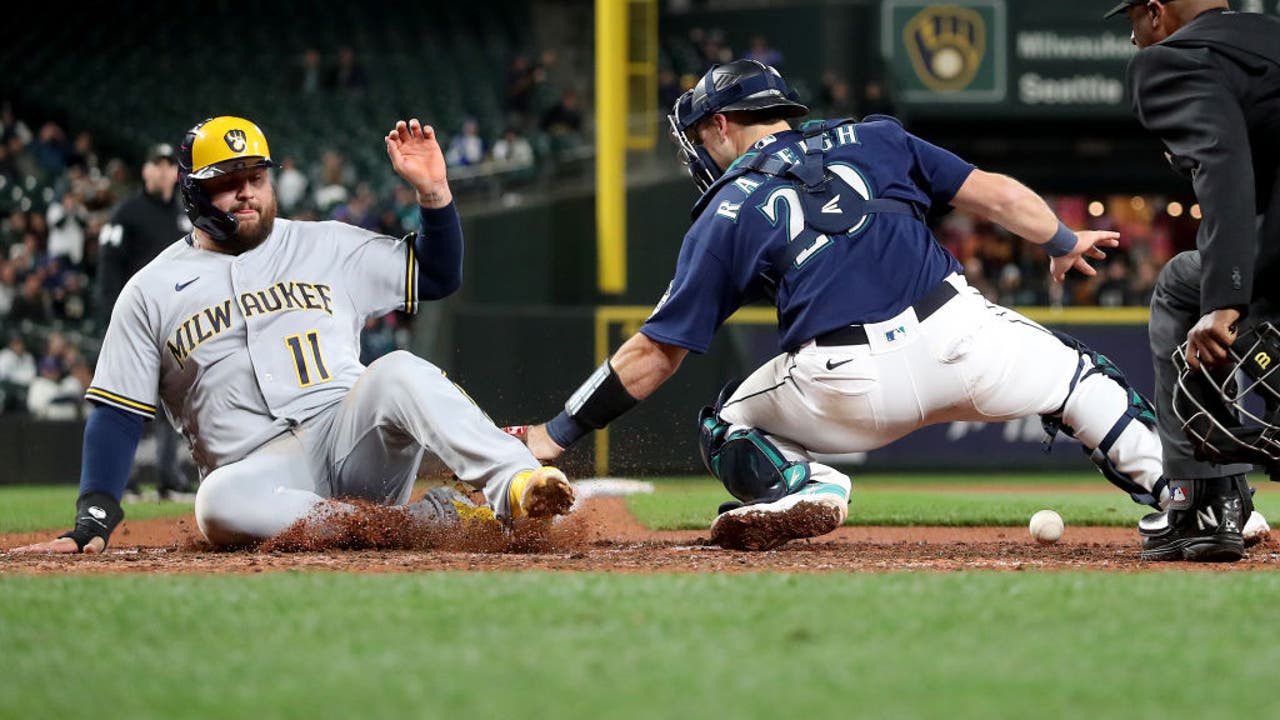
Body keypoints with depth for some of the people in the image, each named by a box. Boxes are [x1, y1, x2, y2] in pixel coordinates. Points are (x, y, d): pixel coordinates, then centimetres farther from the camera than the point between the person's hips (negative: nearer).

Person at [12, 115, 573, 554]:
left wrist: (432, 190, 3)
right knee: (219, 502, -38)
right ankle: (431, 520, -38)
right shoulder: (151, 292, 13)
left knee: (398, 372, -30)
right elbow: (117, 416, 9)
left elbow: (438, 276, 19)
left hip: (349, 430, 1)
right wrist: (93, 522, -4)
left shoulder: (326, 247, 17)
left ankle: (517, 487, -48)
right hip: (261, 473, -1)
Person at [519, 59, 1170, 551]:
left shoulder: (725, 215, 14)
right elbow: (997, 194, 17)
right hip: (957, 334, 2)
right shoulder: (873, 139, 19)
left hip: (849, 388, -2)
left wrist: (555, 436, 18)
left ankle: (802, 483, -6)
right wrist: (1065, 243, 37)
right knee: (1072, 374, 27)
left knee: (727, 424, 24)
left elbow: (656, 354, 11)